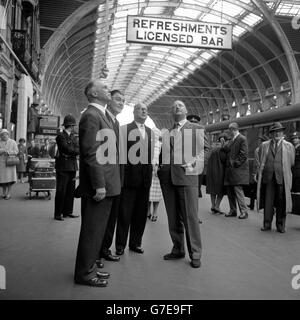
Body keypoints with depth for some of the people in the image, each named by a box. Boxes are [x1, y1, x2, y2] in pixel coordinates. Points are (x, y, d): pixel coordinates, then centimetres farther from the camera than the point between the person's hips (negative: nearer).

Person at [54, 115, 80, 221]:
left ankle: (68, 212, 17)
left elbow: (78, 148, 7)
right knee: (61, 191, -4)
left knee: (70, 191, 9)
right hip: (63, 167, -7)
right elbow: (68, 149, -15)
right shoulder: (61, 136, -6)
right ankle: (58, 214, 4)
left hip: (72, 167, 7)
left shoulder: (73, 137, 17)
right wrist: (77, 150, -5)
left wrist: (70, 152, -11)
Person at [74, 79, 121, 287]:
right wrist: (99, 184, -21)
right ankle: (84, 274, 16)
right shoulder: (91, 116, -14)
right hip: (99, 184, -10)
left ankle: (89, 267, 31)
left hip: (105, 183, 10)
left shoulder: (100, 115, 17)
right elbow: (91, 153, -20)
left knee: (96, 229, 17)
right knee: (92, 230, 1)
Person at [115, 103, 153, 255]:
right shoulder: (125, 129, -3)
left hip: (145, 178, 5)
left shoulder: (150, 131, 14)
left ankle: (135, 243, 25)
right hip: (129, 176, -5)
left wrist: (150, 171, 4)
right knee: (124, 213, 3)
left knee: (141, 213, 11)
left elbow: (151, 152, 15)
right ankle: (120, 245, 17)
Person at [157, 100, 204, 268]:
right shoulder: (166, 133, 20)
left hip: (187, 175, -4)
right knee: (173, 217, 9)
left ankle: (195, 254, 7)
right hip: (167, 177, 4)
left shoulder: (197, 130, 10)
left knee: (190, 216, -5)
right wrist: (161, 167, 7)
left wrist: (193, 165, -11)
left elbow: (202, 152, 3)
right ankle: (178, 250, 22)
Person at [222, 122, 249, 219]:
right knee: (230, 191, 9)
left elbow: (244, 154, -13)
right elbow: (226, 149, 23)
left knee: (238, 189, -10)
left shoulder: (242, 139, -8)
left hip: (238, 169, -8)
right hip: (230, 169, 9)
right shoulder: (232, 139, 18)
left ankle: (244, 211, -1)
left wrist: (235, 163, -13)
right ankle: (233, 211, 18)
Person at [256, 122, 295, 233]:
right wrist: (259, 174, 8)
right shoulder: (264, 145, 13)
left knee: (281, 203, 3)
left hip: (282, 178, -1)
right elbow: (260, 162, 13)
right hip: (267, 177, 1)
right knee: (268, 202, 3)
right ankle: (267, 224, 12)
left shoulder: (289, 146, 9)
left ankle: (280, 226, 15)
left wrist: (285, 173, 8)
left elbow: (291, 163, 11)